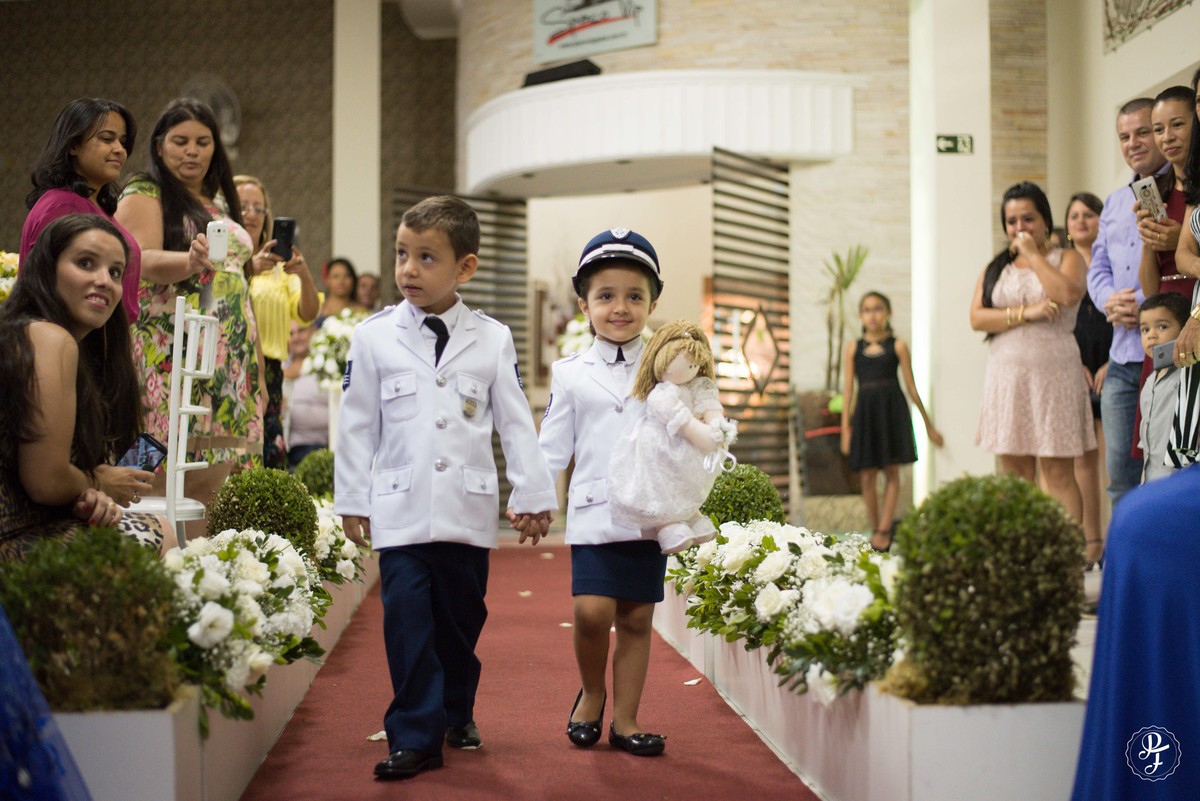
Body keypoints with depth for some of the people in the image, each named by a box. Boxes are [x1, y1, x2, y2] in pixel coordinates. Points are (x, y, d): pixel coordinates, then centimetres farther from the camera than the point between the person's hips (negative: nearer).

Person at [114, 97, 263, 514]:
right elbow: (142, 262, -15)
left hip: (229, 354, 6)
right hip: (172, 351, -6)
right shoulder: (144, 195, 1)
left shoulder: (219, 200, 22)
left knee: (218, 470, -1)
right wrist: (191, 261, -33)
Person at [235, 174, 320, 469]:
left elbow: (308, 314, 5)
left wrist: (304, 275, -13)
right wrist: (248, 271, -26)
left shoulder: (279, 267, 16)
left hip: (268, 376, 4)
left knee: (269, 461, -2)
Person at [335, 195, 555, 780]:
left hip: (469, 509, 1)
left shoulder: (492, 339, 4)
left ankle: (457, 714, 31)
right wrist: (351, 500, 6)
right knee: (408, 622, -7)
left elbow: (516, 423, 7)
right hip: (400, 508, -1)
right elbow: (357, 425, 6)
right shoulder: (374, 337, 2)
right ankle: (415, 737, 0)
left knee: (461, 620, 11)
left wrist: (533, 496, 6)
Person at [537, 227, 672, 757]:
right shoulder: (571, 374, 6)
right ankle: (592, 693, 15)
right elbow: (552, 448, 8)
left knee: (636, 617, 5)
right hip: (594, 511, -1)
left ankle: (625, 720, 17)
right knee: (592, 611, -13)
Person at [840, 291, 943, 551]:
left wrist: (928, 424, 7)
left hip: (892, 410, -1)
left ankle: (884, 530, -5)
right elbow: (848, 389, 7)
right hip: (865, 411, 1)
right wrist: (845, 427, 2)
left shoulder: (898, 346, 4)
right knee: (867, 475, 0)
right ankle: (875, 529, 11)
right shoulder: (853, 348, 8)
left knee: (892, 471, -4)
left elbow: (911, 387, 6)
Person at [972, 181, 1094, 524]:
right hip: (1006, 377, 3)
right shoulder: (995, 269, 15)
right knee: (1015, 476, 3)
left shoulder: (1066, 259, 7)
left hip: (1053, 376, -3)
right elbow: (977, 317, 1)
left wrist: (1033, 254, -6)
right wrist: (1026, 313, -12)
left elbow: (1068, 294, -16)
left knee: (1057, 473, -7)